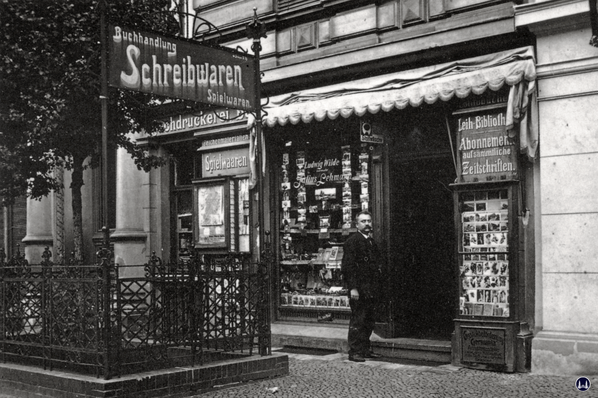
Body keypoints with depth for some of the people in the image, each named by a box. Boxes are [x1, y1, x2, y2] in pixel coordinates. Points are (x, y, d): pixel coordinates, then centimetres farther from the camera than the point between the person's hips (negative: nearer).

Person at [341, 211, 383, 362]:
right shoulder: (352, 241, -8)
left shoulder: (372, 242, 17)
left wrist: (376, 289, 15)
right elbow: (348, 266, -14)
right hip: (359, 289, -8)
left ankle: (365, 349, 21)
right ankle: (354, 352, 1)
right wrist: (353, 288, -20)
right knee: (357, 320, -5)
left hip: (371, 290, 8)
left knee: (369, 321, 12)